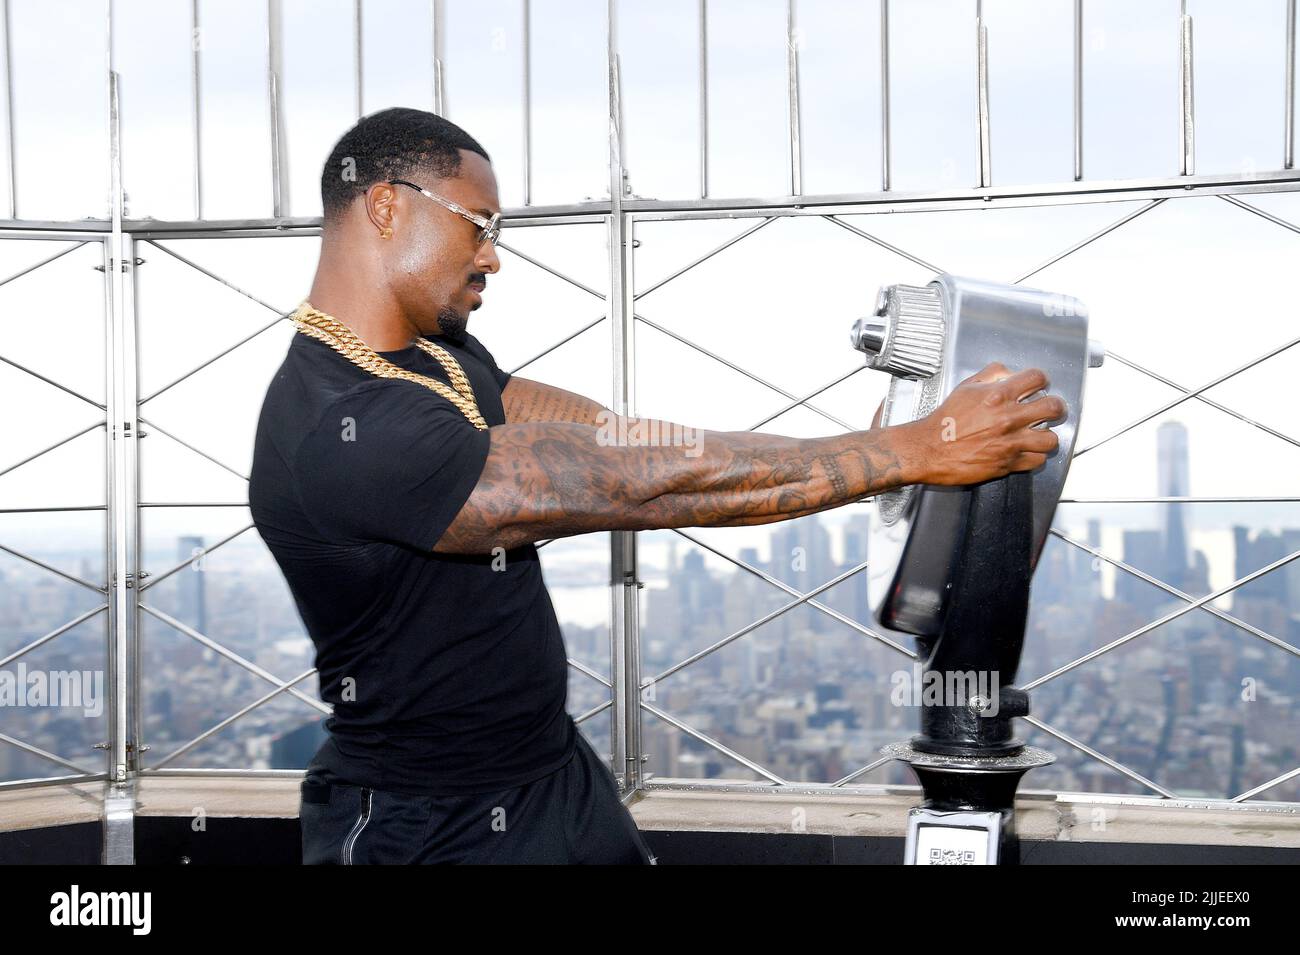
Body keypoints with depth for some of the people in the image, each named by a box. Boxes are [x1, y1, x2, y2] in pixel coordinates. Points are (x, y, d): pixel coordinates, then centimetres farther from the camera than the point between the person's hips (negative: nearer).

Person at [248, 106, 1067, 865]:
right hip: (429, 832, -8)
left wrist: (881, 456, -7)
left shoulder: (443, 360, 6)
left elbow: (619, 439, 0)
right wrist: (920, 452, -24)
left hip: (562, 779, 8)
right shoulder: (347, 433, -26)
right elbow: (644, 486, -28)